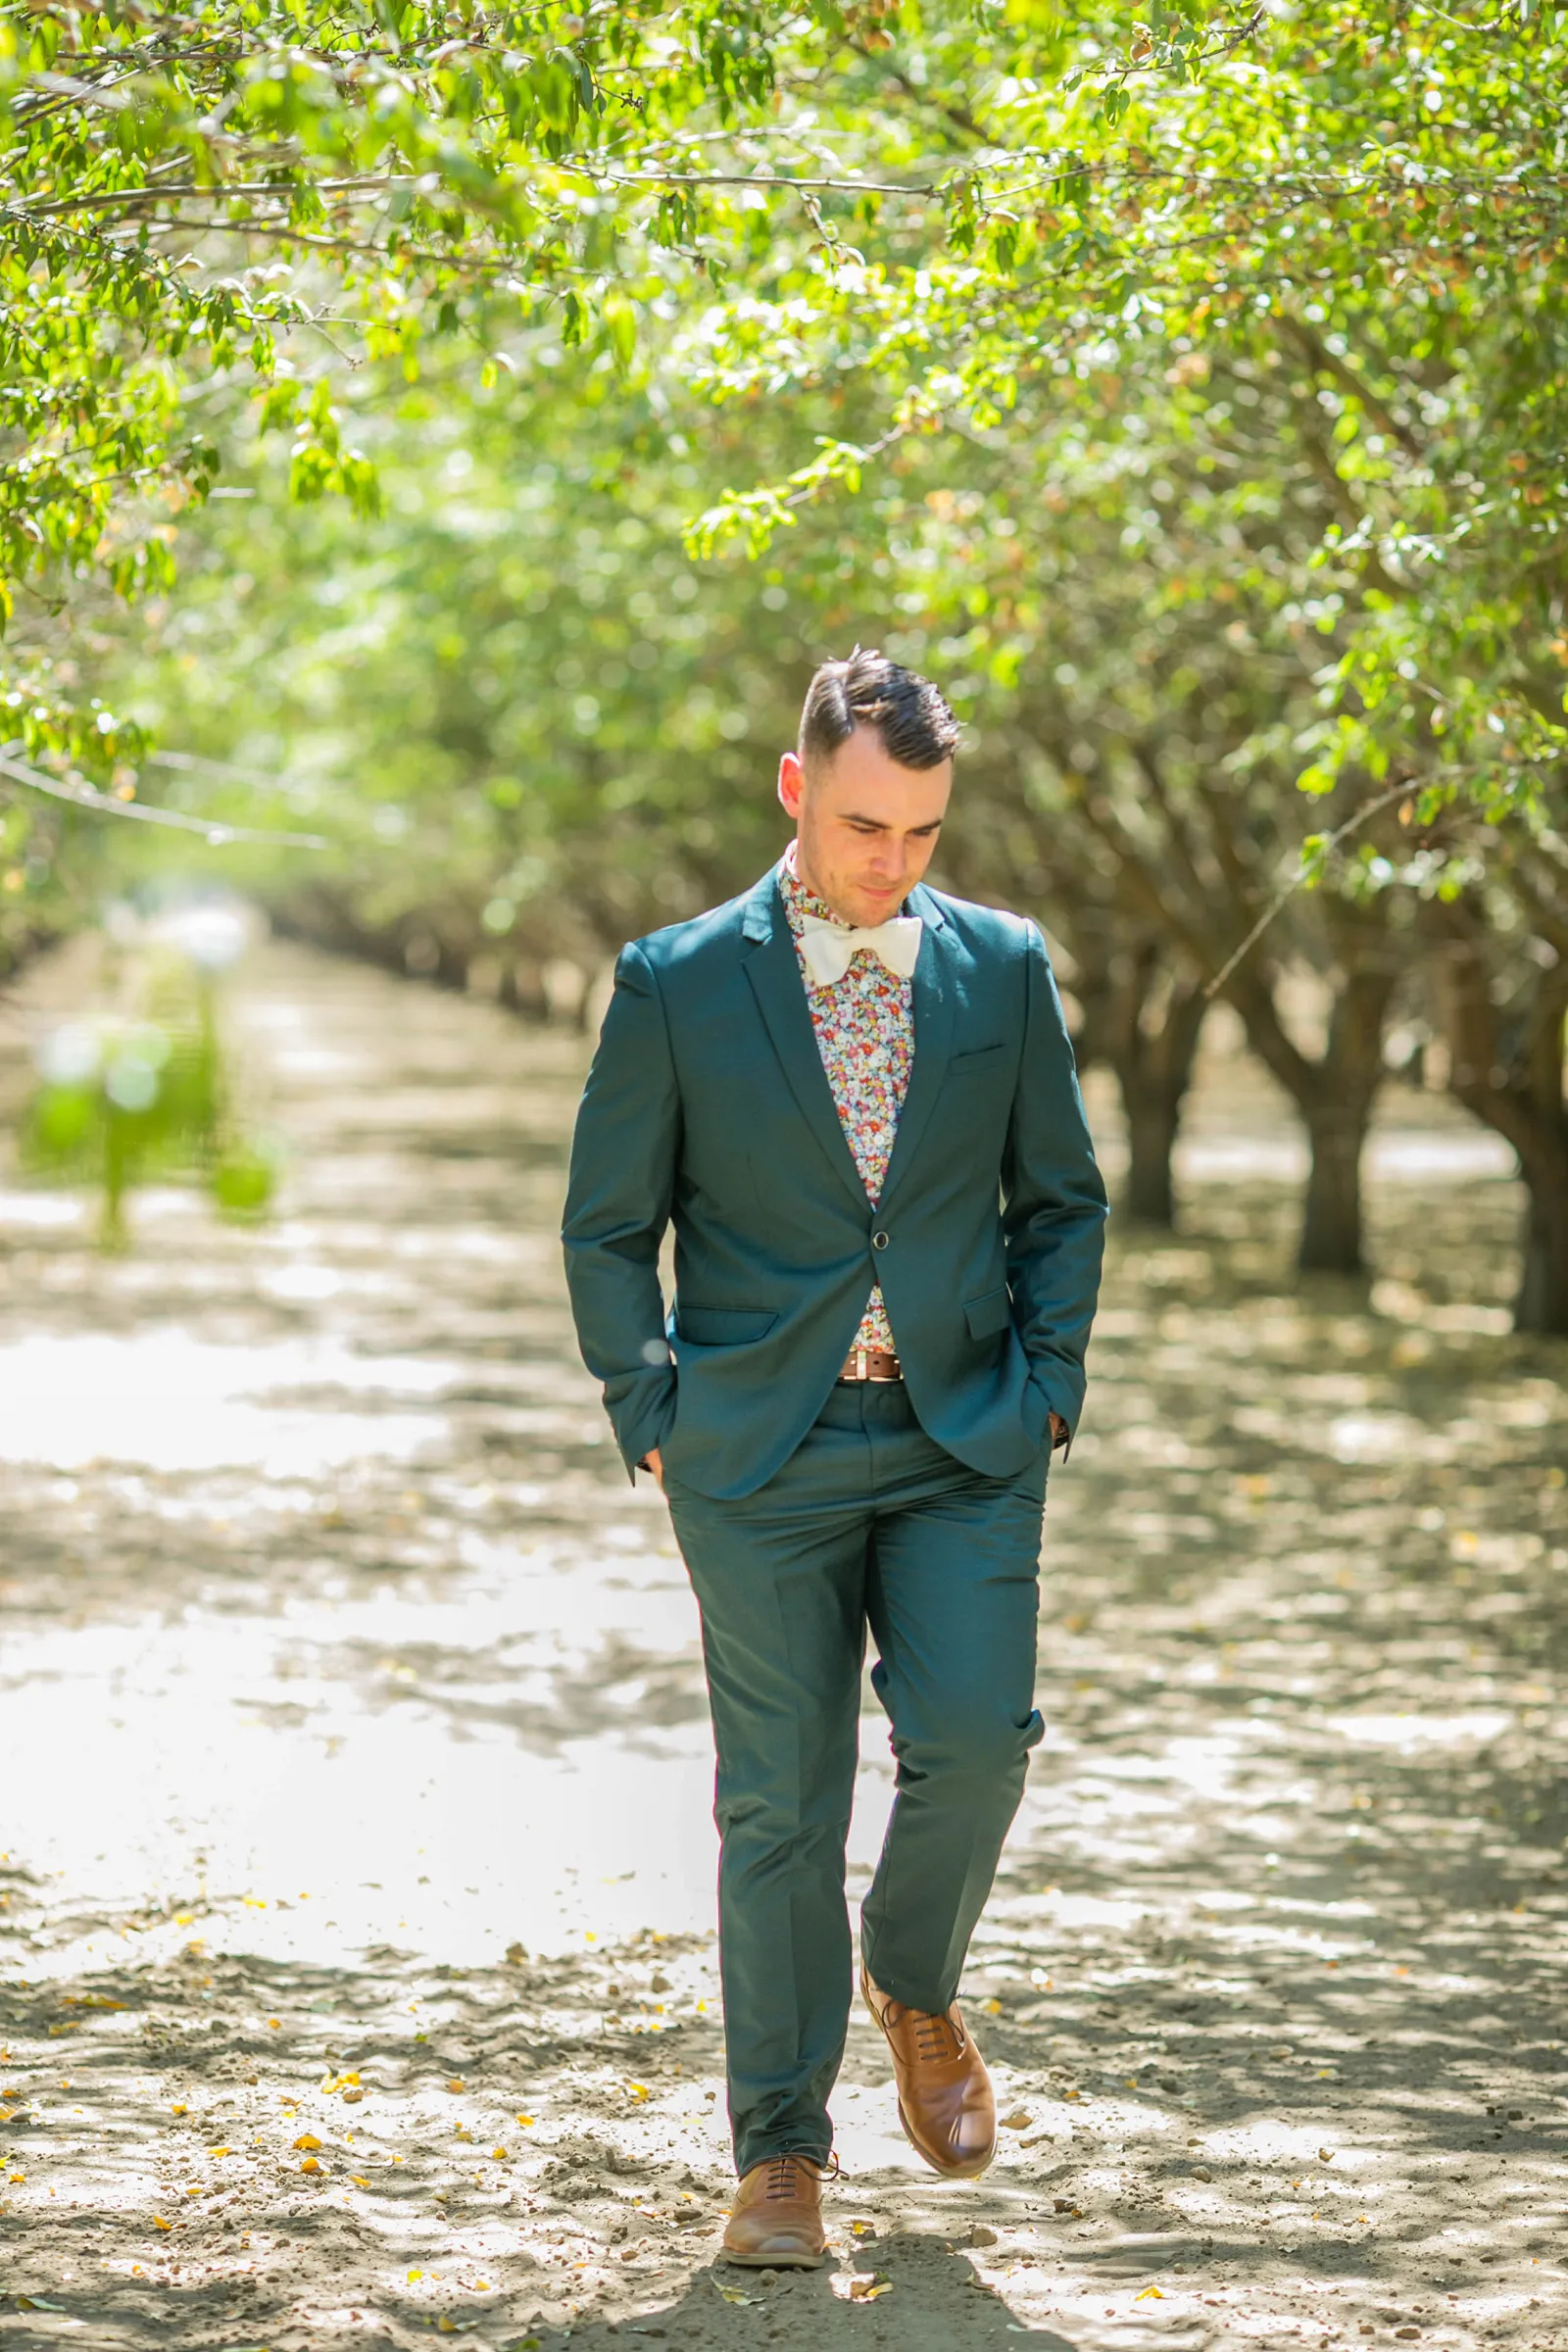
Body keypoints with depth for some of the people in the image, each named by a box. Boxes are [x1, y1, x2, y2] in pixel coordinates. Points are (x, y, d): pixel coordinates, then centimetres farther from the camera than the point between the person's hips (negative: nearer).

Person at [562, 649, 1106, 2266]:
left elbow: (1061, 1199, 13)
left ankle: (914, 1984, 18)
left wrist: (1045, 1391, 3)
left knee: (976, 1737, -14)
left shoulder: (1004, 969, 5)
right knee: (779, 1803, 0)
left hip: (964, 1441, 2)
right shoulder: (677, 984, -2)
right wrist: (655, 1420, -2)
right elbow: (608, 1225, 5)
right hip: (760, 1451, -1)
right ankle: (781, 2151, 11)